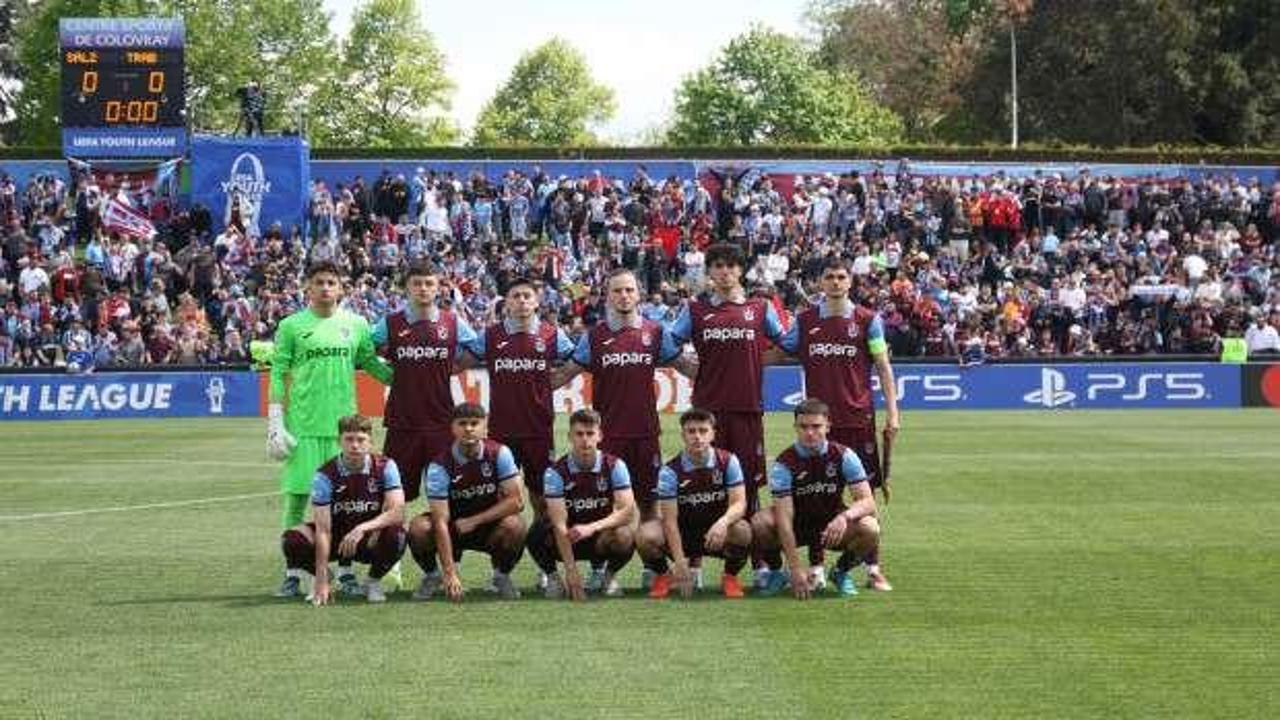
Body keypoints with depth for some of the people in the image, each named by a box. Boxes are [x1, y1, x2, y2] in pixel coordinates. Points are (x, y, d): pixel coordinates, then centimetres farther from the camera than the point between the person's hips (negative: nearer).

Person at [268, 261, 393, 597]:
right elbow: (278, 376, 2)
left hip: (343, 423, 2)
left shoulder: (356, 325, 8)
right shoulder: (291, 326, 2)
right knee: (297, 497, 0)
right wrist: (275, 424, -3)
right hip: (302, 426, -2)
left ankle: (345, 570, 10)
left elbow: (372, 364, 17)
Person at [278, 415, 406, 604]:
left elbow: (397, 512, -24)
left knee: (394, 535, -35)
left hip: (371, 539, 0)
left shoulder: (385, 467, -14)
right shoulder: (325, 475, -17)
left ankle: (374, 581, -4)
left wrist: (362, 529, -40)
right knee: (293, 540, -28)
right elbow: (323, 529, -22)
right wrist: (321, 581, -29)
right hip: (336, 535, 0)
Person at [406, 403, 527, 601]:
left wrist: (474, 521, -20)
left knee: (514, 525, -32)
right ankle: (432, 575, 3)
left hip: (488, 527, 1)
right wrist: (450, 574, -32)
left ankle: (502, 575, 0)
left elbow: (516, 501, -16)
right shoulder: (439, 466, -20)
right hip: (453, 529, 0)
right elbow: (441, 522, -25)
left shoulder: (499, 454, -14)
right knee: (418, 528, -30)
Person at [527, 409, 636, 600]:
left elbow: (628, 510, -19)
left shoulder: (614, 466, -10)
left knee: (624, 537, -34)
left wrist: (592, 528, -34)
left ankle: (609, 575, 1)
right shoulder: (556, 472, -15)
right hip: (567, 541, -1)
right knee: (538, 533, -33)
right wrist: (571, 571, -30)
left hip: (601, 535, 1)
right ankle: (552, 576, -1)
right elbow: (559, 524, -22)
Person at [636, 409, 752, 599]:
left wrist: (723, 522, -41)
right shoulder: (670, 471, -13)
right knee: (645, 535, -29)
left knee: (741, 530, -34)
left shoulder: (727, 462, -9)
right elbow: (670, 519, -18)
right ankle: (664, 575, 5)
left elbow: (739, 503, -16)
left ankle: (730, 576, -2)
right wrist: (679, 562, -29)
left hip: (717, 534, 0)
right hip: (683, 531, 0)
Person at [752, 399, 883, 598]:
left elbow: (868, 502, -17)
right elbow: (784, 518, -25)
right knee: (759, 523, -32)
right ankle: (775, 572, 0)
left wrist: (845, 516, -41)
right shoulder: (784, 463, -19)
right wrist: (796, 568, -33)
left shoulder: (843, 456, -14)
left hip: (832, 524, 1)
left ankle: (842, 571, 2)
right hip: (797, 525, -1)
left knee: (869, 529, -30)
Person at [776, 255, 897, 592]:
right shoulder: (805, 320, 8)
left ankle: (873, 568, 4)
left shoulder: (867, 320, 4)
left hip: (859, 418, -1)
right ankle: (816, 568, 8)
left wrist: (892, 410, -3)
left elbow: (883, 366, 4)